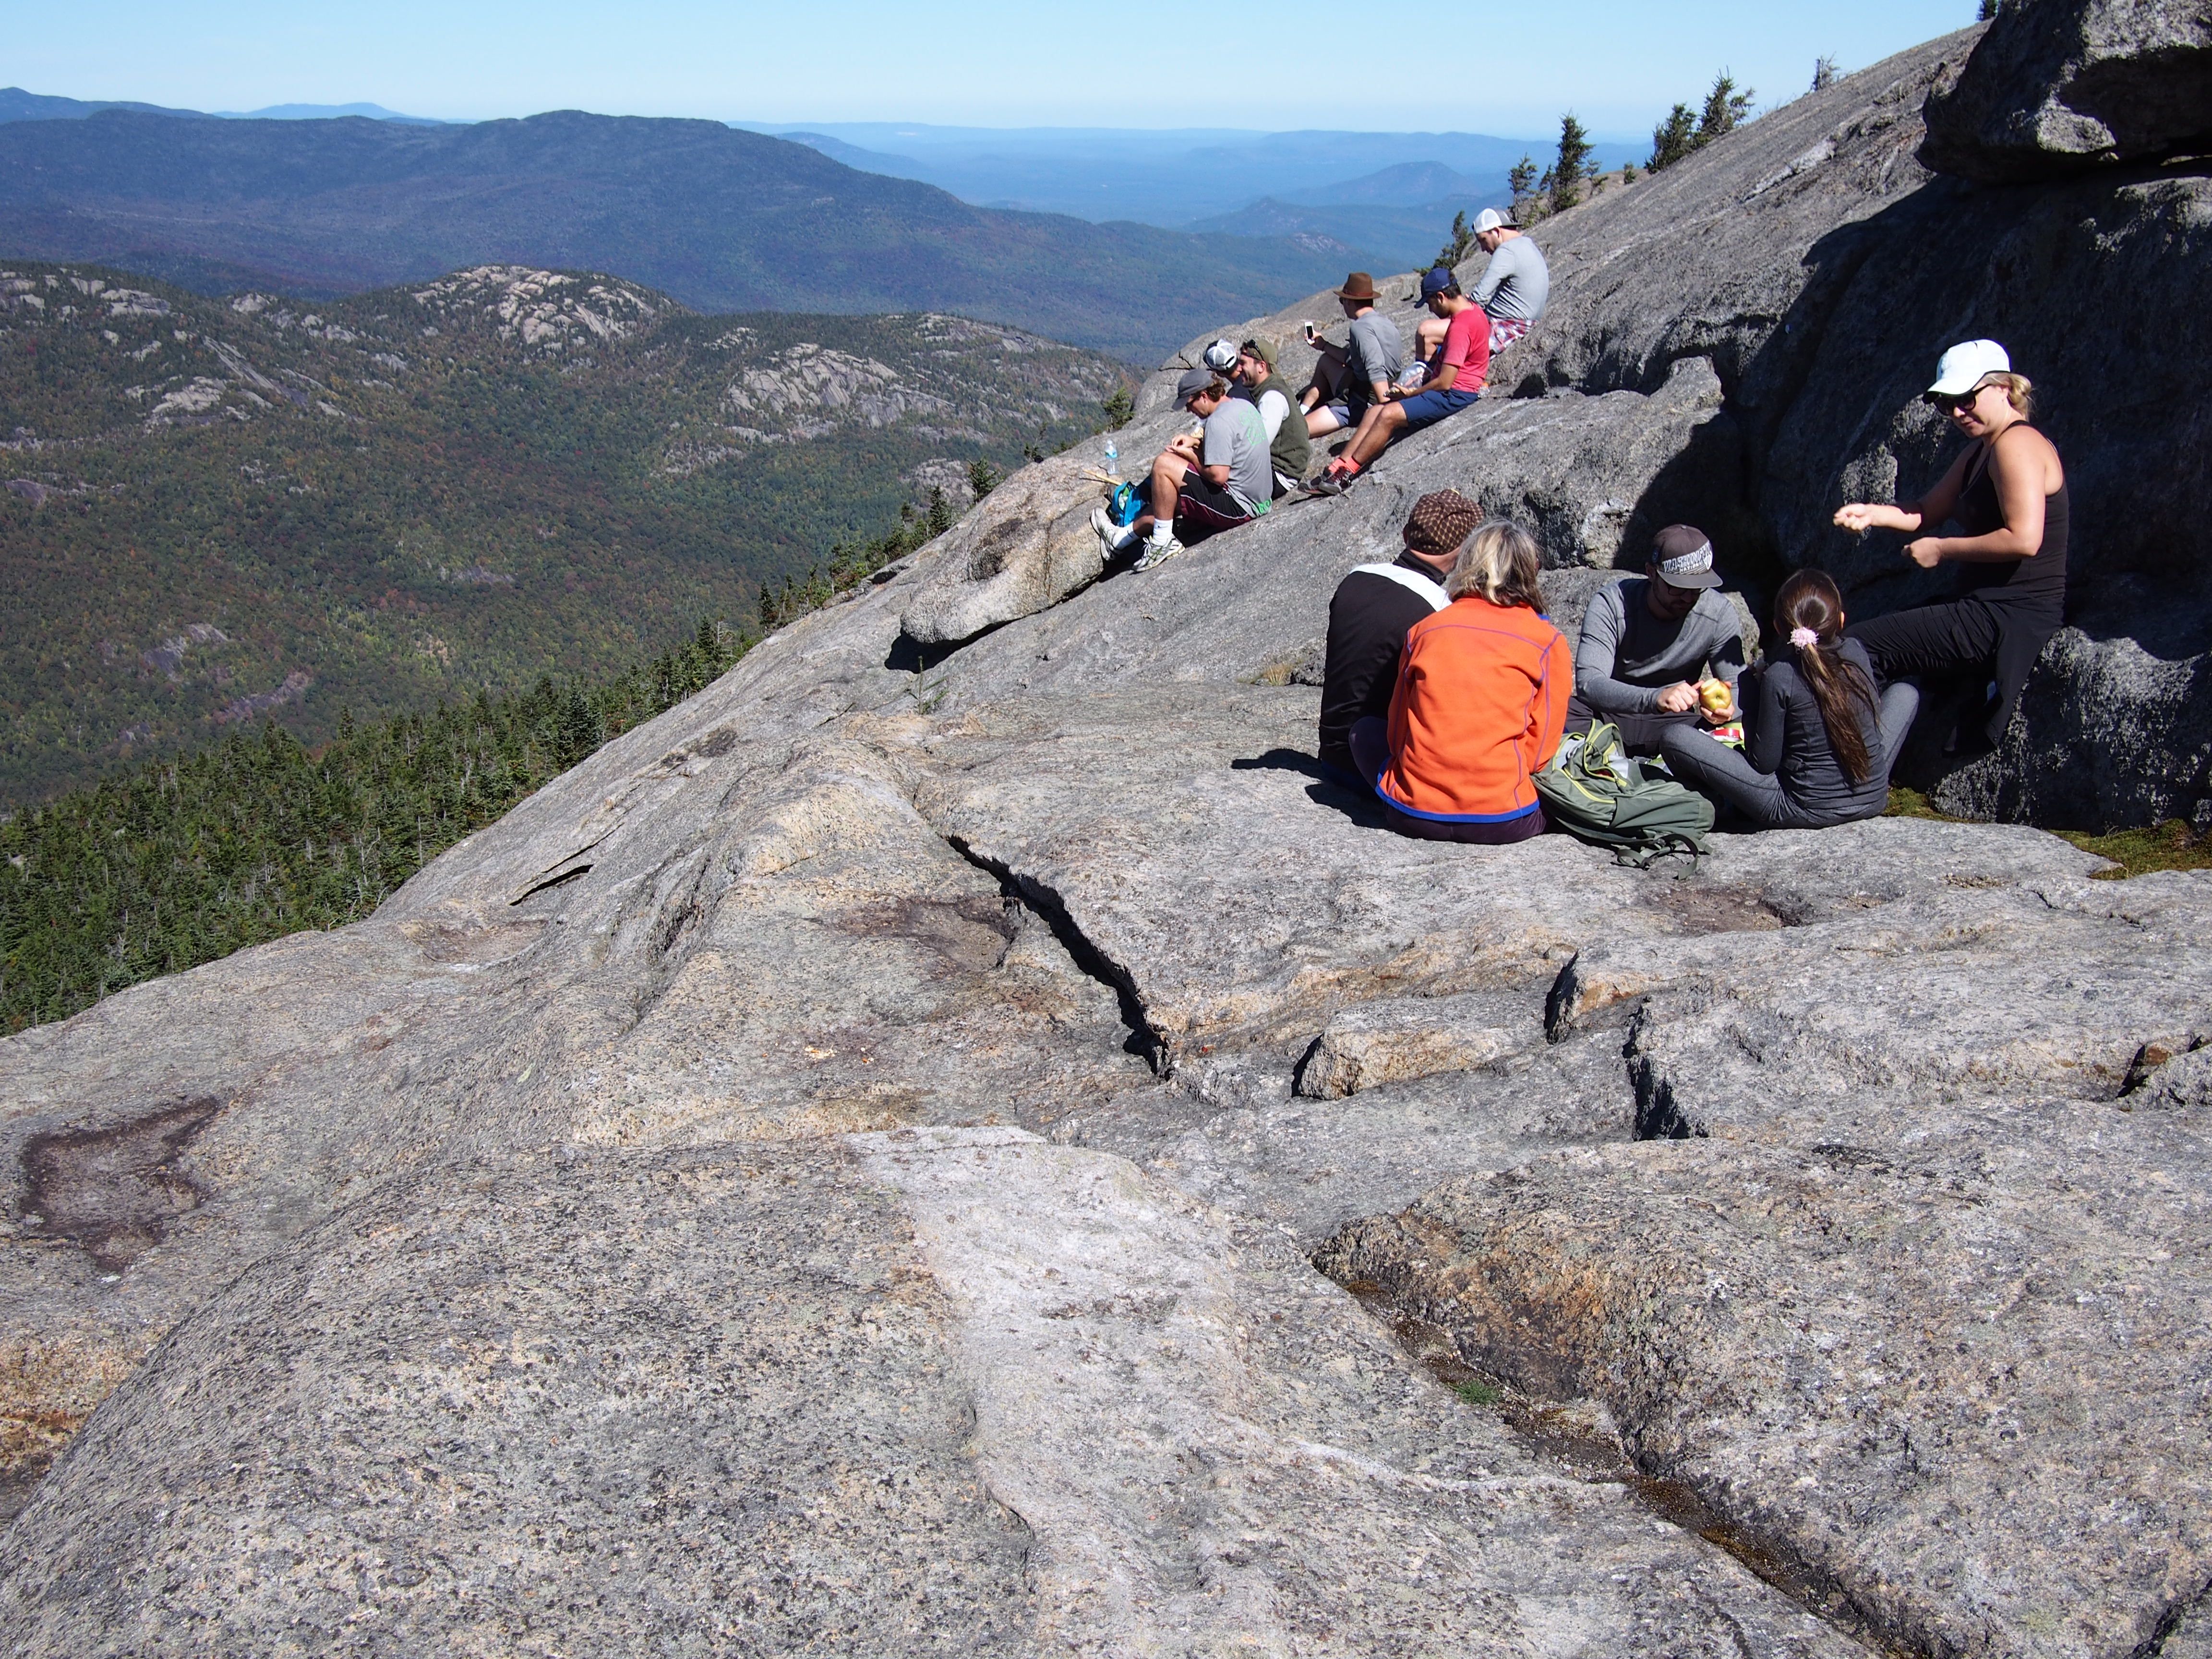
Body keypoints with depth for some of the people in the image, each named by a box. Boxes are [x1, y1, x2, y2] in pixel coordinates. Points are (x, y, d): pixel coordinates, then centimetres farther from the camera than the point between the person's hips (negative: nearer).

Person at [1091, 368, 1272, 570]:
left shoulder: (1219, 421, -20)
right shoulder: (1243, 406, 10)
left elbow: (1218, 475, -25)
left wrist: (1190, 455, -7)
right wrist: (1194, 441, 12)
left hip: (1237, 507, -11)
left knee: (1163, 464, -13)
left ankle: (1162, 543, -8)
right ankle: (1121, 538, 38)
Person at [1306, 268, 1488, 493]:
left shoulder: (1461, 327, -21)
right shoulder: (1471, 309, 11)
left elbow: (1445, 383, -23)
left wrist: (1411, 393, -8)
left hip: (1455, 396, -10)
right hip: (1448, 389, 10)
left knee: (1389, 414, -23)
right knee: (1375, 410, -2)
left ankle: (1344, 475, -16)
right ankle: (1337, 468, -9)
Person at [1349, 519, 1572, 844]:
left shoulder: (1423, 629, 3)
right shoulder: (1548, 643, -2)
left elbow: (1397, 733, 8)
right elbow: (1540, 751, 1)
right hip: (1504, 823, 1)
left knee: (1365, 732, 25)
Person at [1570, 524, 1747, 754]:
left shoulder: (1720, 614, -8)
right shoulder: (1610, 606, -18)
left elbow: (1737, 689, -6)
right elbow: (1588, 684, -30)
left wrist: (1728, 707, -32)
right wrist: (1655, 698, -46)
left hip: (1673, 721, 3)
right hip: (1607, 715, -3)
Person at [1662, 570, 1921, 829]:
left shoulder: (1779, 678, -18)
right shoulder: (1857, 653, -4)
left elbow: (1764, 763, -12)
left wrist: (1755, 687, -3)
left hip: (1805, 812, -5)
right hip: (1872, 800, 5)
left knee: (1675, 738, -7)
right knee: (1905, 693, 28)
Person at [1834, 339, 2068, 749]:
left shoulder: (2017, 444, -15)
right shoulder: (1981, 451, 17)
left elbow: (2024, 540, -25)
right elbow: (1927, 512, 18)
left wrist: (1942, 550, -15)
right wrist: (1871, 514, -1)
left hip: (2011, 619, -11)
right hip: (1988, 609, 11)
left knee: (1856, 647, -14)